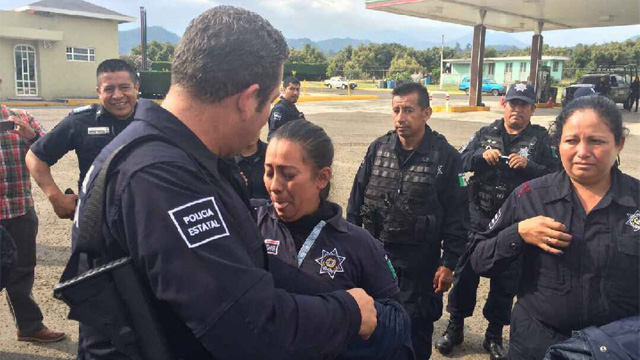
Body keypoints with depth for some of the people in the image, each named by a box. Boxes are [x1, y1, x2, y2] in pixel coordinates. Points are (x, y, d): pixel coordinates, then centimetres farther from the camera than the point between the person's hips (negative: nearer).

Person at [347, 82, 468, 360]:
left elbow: (457, 216, -7)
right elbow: (357, 198, 6)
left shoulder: (446, 157, -9)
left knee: (416, 327, 12)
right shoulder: (378, 148, 0)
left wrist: (449, 263, -8)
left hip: (420, 262, -3)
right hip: (374, 254, 3)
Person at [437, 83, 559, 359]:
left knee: (506, 280, 10)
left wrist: (528, 165, -23)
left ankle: (494, 335, 28)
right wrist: (481, 156, -19)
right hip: (478, 217, 1)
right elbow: (459, 163, -2)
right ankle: (455, 326, 25)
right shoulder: (485, 134, 5)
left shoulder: (540, 140, 1)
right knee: (465, 272, 7)